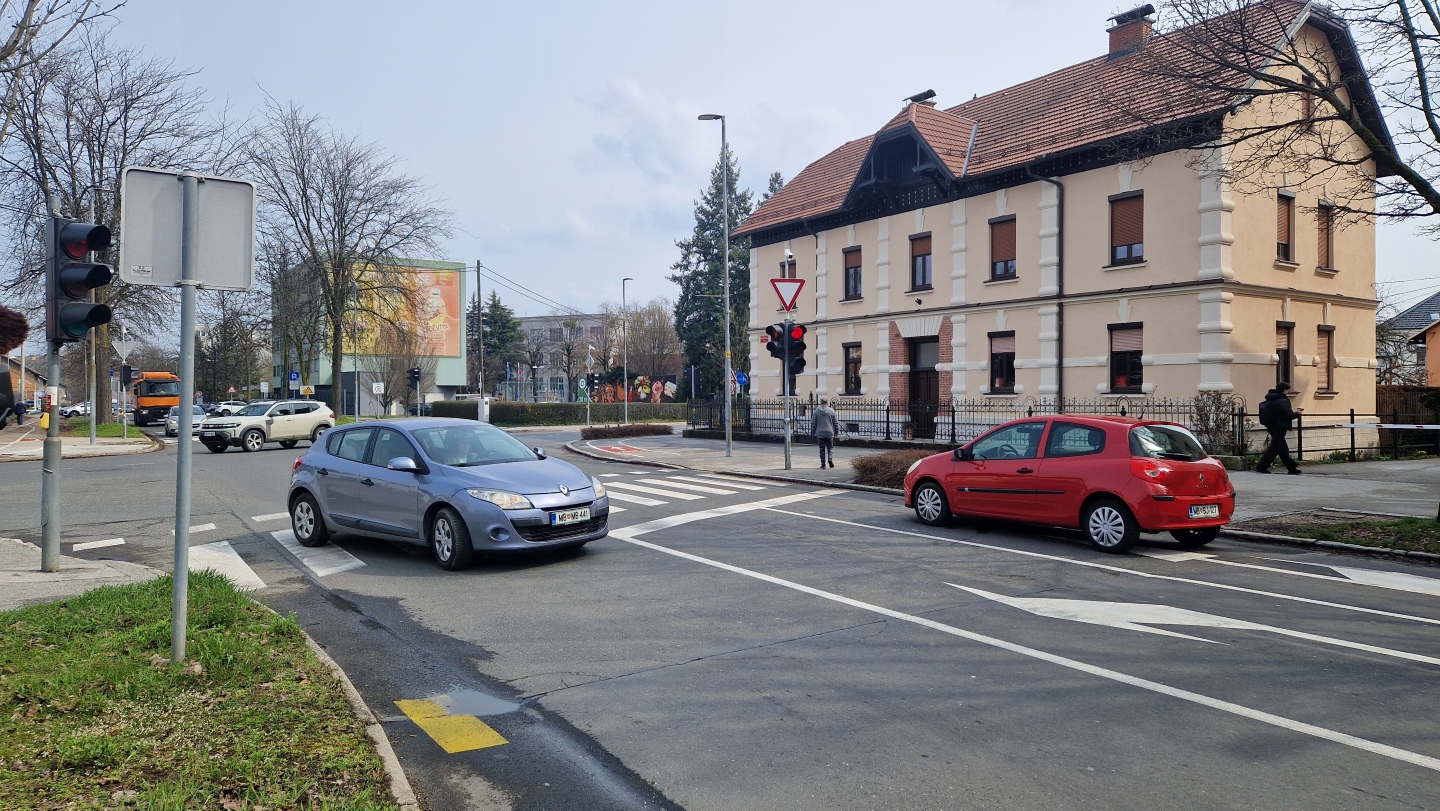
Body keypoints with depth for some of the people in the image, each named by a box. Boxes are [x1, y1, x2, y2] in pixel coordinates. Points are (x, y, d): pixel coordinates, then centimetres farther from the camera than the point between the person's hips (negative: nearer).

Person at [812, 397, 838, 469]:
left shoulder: (817, 411, 0)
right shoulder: (832, 411, 1)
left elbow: (813, 423, 2)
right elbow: (835, 423, 4)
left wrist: (813, 433, 9)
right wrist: (836, 432, 13)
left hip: (820, 434, 0)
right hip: (829, 433, 0)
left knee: (822, 449, 6)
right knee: (830, 447, 12)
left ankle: (823, 463, 5)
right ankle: (830, 458, -10)